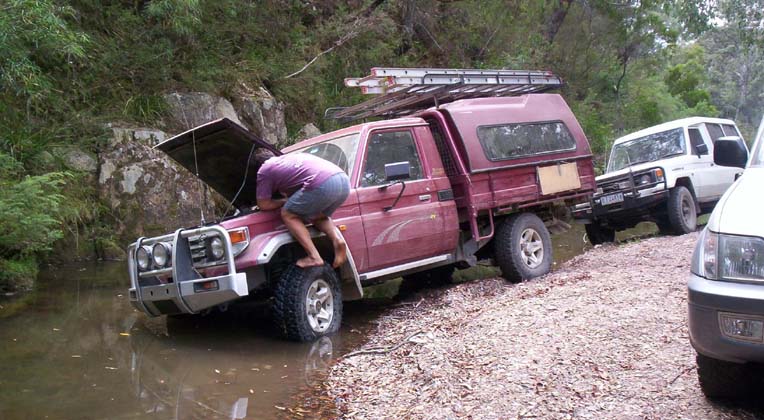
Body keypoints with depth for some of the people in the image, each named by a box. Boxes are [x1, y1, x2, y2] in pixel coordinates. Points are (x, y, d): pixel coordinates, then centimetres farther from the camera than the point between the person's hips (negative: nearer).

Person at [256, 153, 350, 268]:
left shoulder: (264, 170, 16)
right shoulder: (284, 159, 38)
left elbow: (263, 205, 17)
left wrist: (284, 201, 30)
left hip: (323, 184, -8)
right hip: (344, 180, 8)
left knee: (288, 215, 11)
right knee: (318, 216, 30)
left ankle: (314, 257, -2)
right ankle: (337, 240, 3)